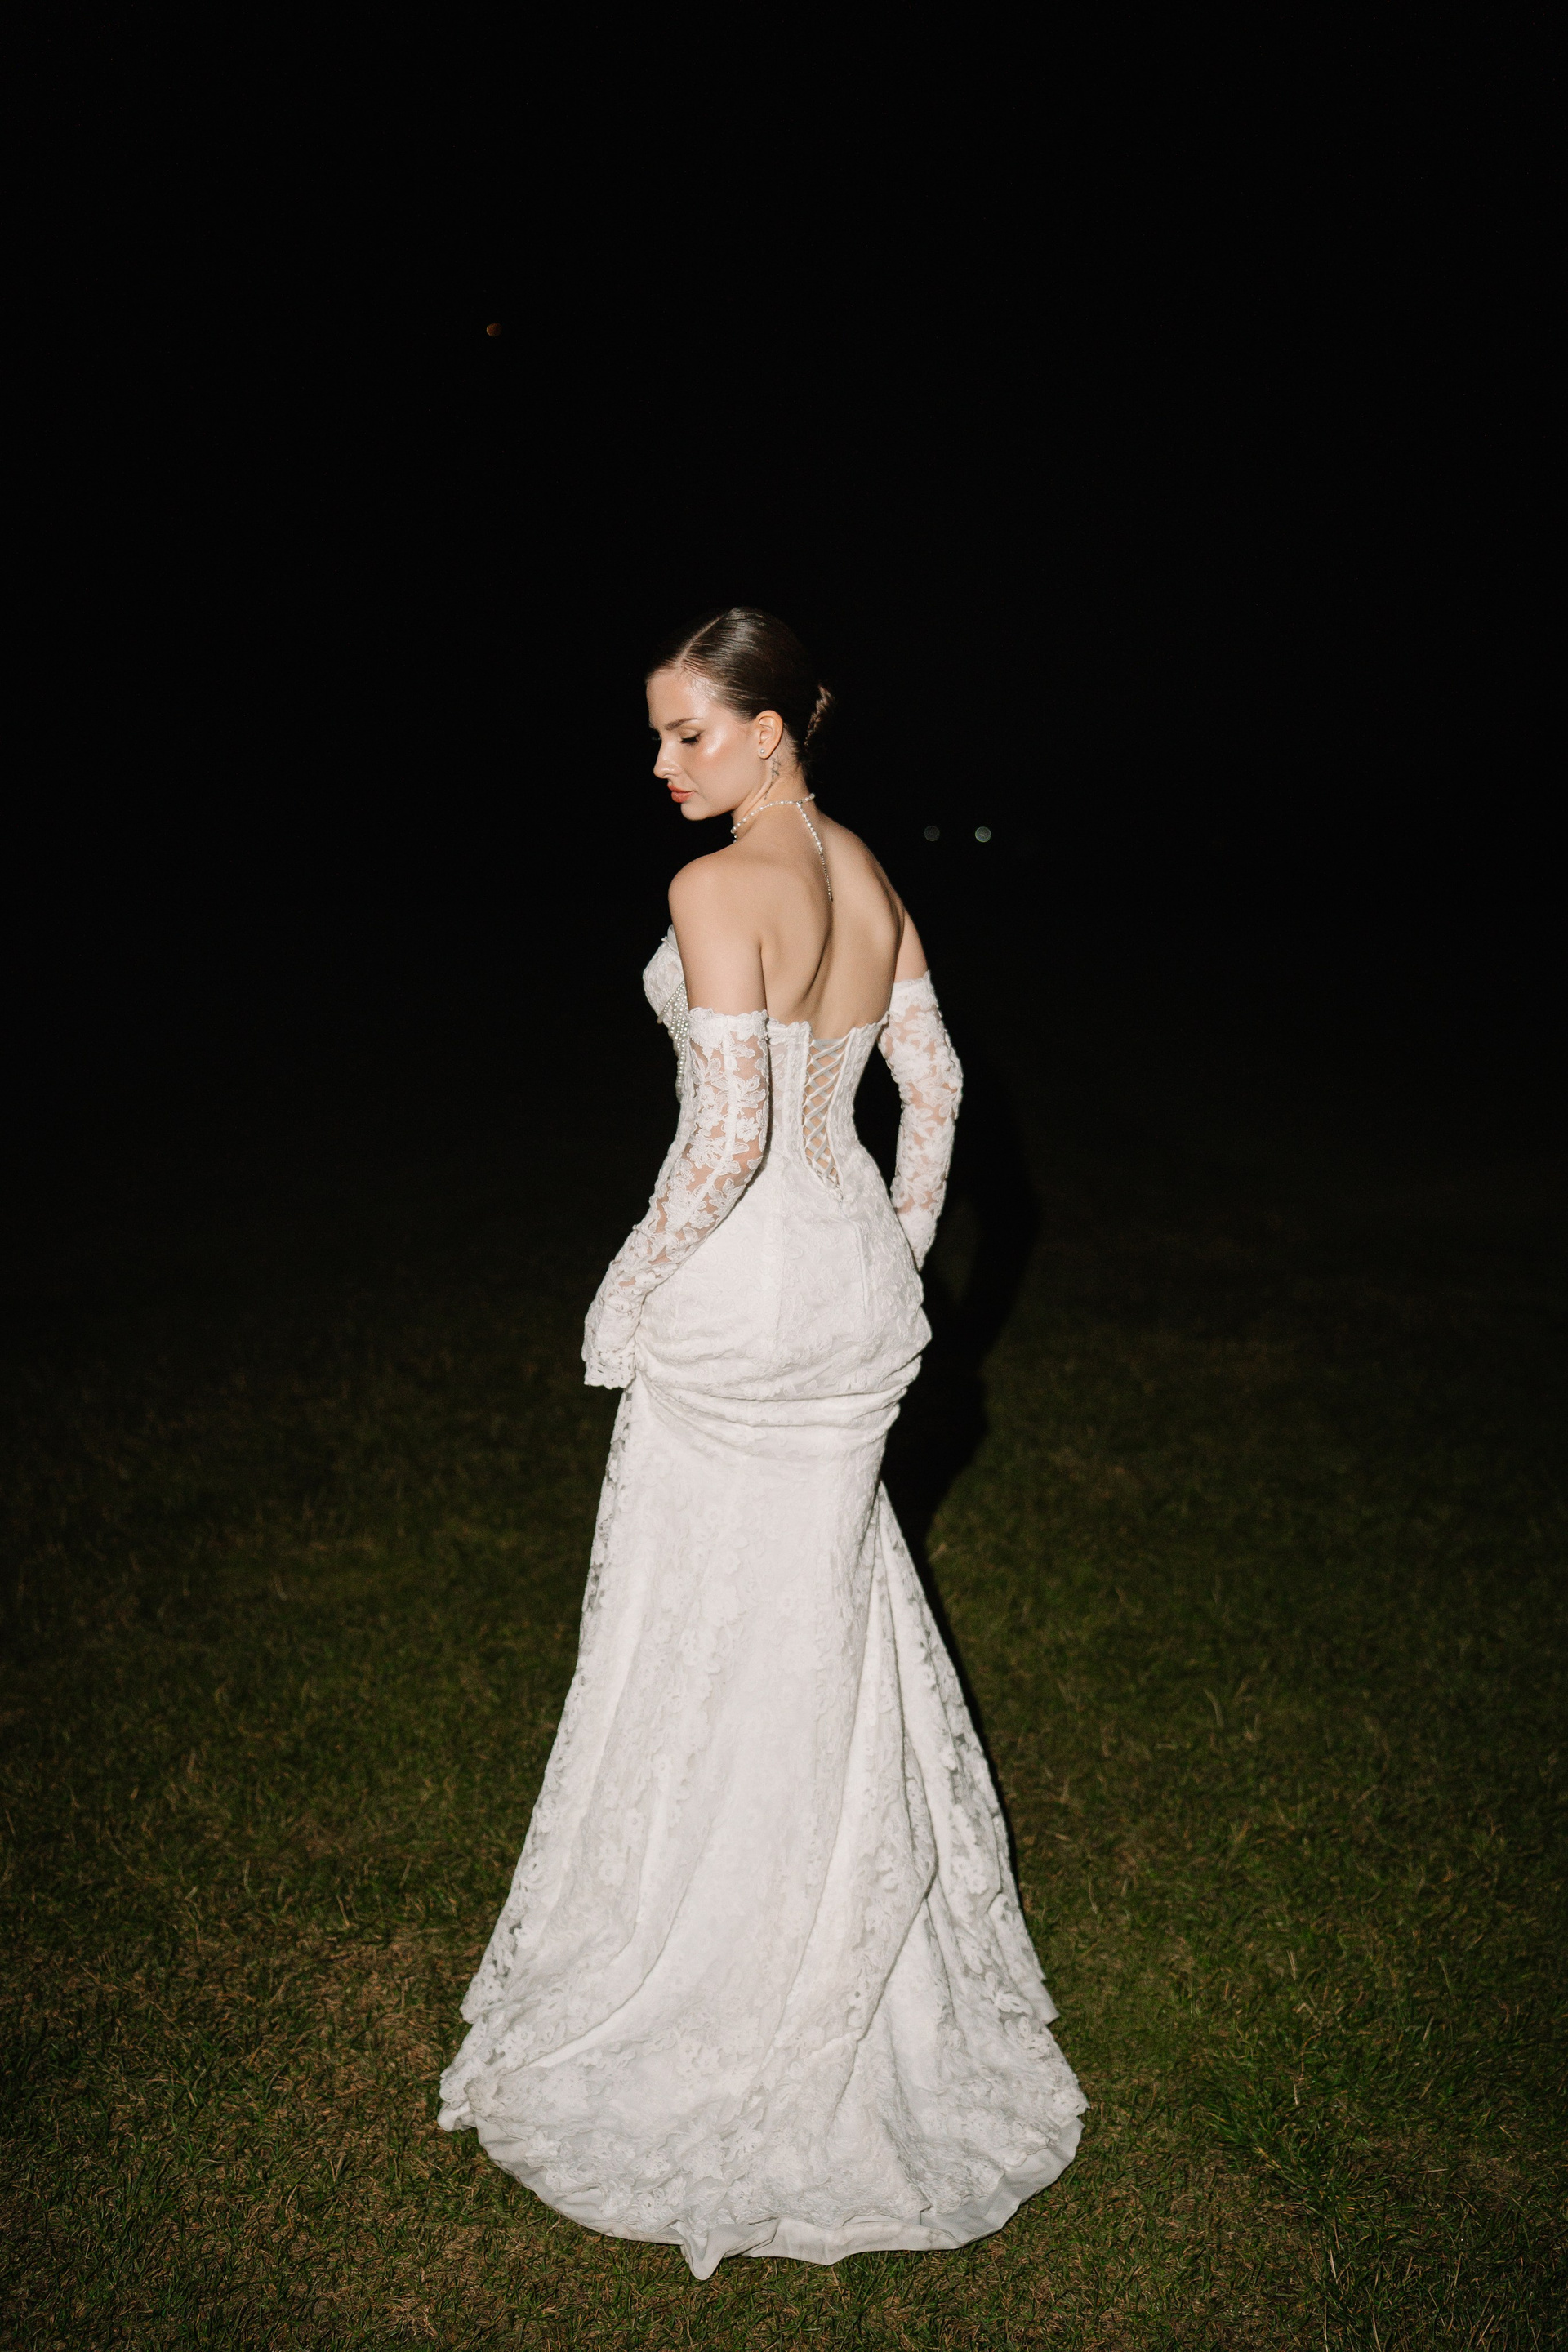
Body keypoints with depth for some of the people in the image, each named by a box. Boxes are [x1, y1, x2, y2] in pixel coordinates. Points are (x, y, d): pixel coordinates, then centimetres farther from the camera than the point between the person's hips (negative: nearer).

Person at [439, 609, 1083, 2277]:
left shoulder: (719, 888, -18)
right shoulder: (869, 878, 6)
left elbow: (734, 1132, -23)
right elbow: (934, 1083, 11)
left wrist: (635, 1285, -10)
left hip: (739, 1288, -8)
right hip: (852, 1281, 8)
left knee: (709, 1632, 8)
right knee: (829, 1608, 21)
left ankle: (696, 1992, 27)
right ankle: (854, 1965, 39)